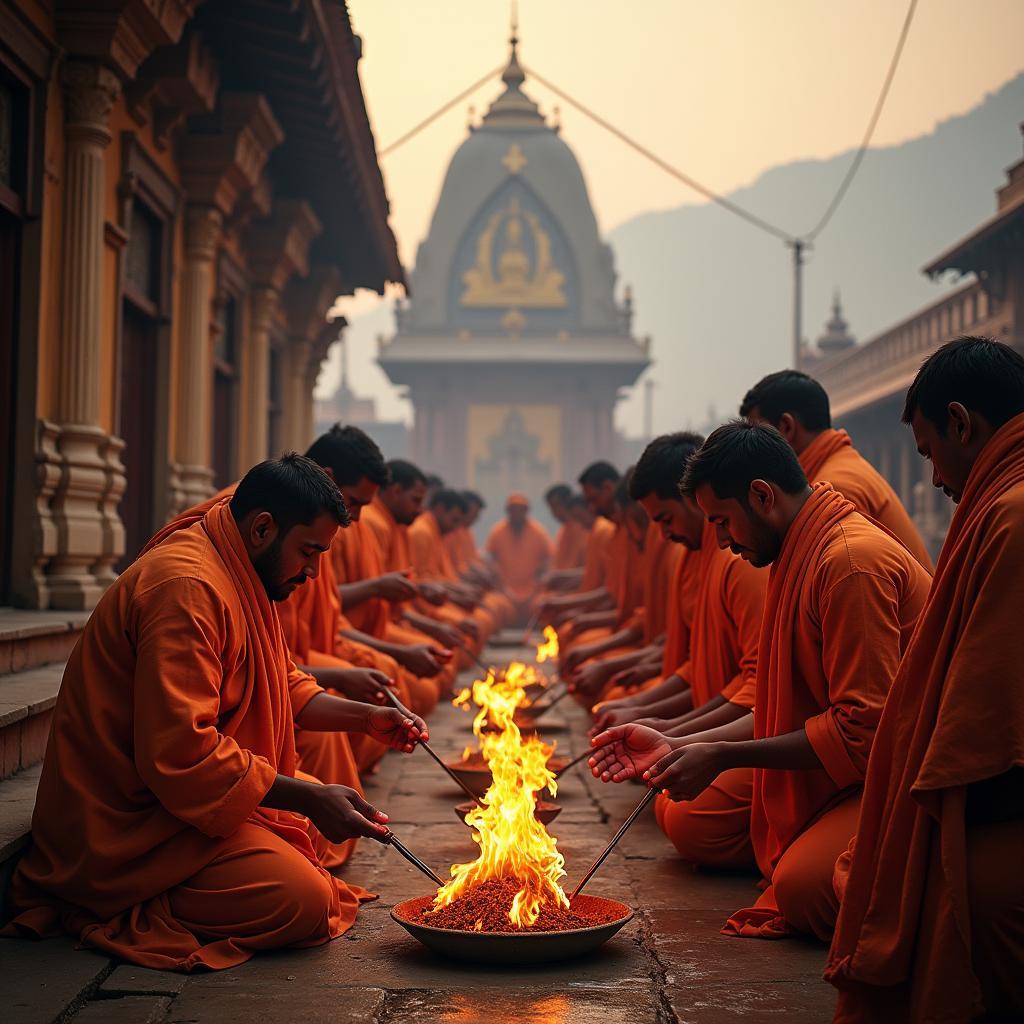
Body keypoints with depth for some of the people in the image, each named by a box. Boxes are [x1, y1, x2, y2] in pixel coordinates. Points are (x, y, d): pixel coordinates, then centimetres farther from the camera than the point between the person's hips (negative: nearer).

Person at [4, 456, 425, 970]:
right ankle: (123, 914, -8)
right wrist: (308, 798, -25)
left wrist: (366, 717, 9)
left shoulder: (238, 576, 11)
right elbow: (181, 755, -29)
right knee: (306, 901, -20)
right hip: (126, 827, -11)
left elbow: (285, 685, 24)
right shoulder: (186, 586, -23)